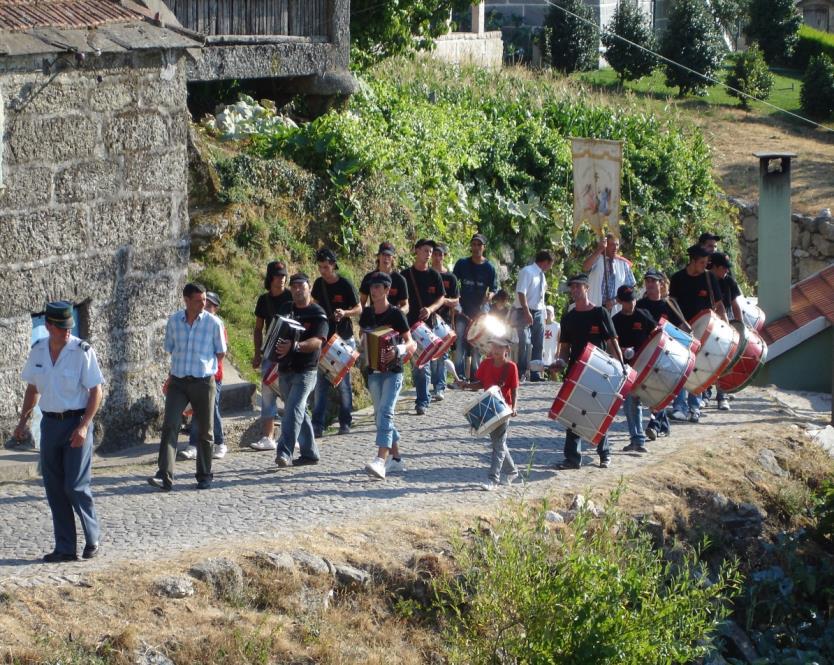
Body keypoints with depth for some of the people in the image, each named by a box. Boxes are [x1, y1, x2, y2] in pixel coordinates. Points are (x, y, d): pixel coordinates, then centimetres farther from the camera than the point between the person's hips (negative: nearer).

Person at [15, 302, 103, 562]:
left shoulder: (82, 351, -12)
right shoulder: (38, 351, 4)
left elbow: (96, 391, -11)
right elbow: (33, 388, 16)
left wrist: (84, 426, -18)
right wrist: (23, 421, 12)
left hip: (76, 423, -5)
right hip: (50, 423, 5)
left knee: (75, 486, -8)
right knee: (54, 489, 5)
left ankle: (92, 540, 10)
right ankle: (65, 548, 12)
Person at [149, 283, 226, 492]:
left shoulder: (213, 323, -5)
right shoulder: (174, 321, 2)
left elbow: (221, 353, 7)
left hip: (203, 382, -1)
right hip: (178, 381, 1)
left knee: (205, 431, 7)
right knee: (169, 427, -11)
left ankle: (204, 476, 21)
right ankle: (165, 476, -17)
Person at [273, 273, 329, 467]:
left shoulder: (317, 314, -5)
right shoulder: (285, 309, 13)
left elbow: (317, 342, -18)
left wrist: (295, 346, -34)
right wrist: (276, 346, -2)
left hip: (305, 371, -7)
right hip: (284, 370, 7)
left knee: (294, 410, -19)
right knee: (299, 412, 12)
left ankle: (284, 453, -27)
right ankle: (310, 453, 21)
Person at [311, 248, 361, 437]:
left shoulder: (345, 285, -9)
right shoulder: (319, 284, 4)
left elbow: (358, 309, -3)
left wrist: (344, 313, -22)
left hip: (343, 339, -4)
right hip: (323, 338, 4)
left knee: (343, 382, 2)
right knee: (321, 383, 0)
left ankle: (345, 423, 11)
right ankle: (317, 425, 0)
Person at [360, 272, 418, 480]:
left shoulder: (395, 314, -8)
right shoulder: (367, 313, 7)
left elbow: (410, 342, -9)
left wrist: (398, 351, -29)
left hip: (393, 371, -6)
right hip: (374, 371, 7)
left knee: (385, 413, -19)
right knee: (380, 415, 10)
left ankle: (380, 462, -31)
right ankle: (396, 459, 21)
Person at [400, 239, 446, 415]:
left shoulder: (434, 275, 7)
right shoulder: (406, 275, 3)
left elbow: (442, 298, 9)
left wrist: (431, 309, -9)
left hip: (427, 324, 0)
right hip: (409, 324, 0)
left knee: (424, 366, -4)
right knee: (414, 365, 2)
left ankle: (422, 402, -4)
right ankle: (422, 397, 14)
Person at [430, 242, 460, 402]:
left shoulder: (450, 277, 5)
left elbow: (456, 301, 4)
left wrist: (445, 300, -15)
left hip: (444, 320, -1)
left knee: (442, 355, -6)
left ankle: (439, 388, -8)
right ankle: (438, 386, 11)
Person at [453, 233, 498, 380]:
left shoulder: (489, 268, 1)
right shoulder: (462, 264, 3)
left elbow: (494, 289, 3)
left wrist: (490, 295, -19)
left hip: (480, 311, 0)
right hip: (463, 311, 0)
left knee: (476, 346, 5)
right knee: (460, 344, -9)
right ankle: (459, 377, -9)